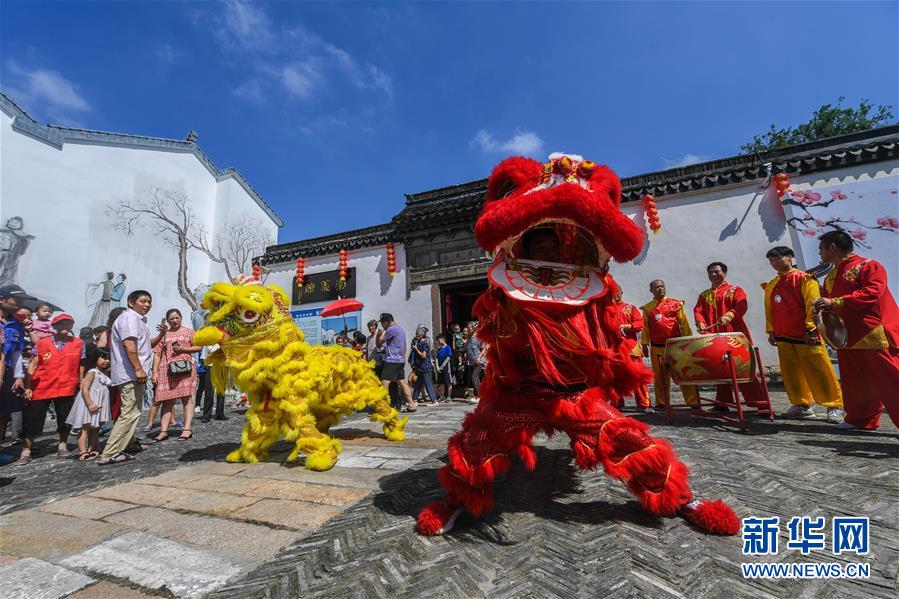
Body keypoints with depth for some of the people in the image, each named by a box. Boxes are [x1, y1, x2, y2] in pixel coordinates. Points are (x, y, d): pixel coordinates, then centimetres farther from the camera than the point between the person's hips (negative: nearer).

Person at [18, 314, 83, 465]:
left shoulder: (78, 343, 0)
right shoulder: (42, 343, 0)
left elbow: (81, 365, 4)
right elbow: (33, 364, 1)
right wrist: (27, 387, -4)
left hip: (66, 388, 0)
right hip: (41, 389, 0)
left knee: (65, 419, 9)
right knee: (32, 420, 4)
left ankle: (62, 446, 25)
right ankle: (26, 452, 15)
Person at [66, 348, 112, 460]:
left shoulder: (105, 373, 11)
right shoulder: (92, 373, -12)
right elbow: (84, 389, -20)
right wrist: (90, 404, -26)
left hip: (99, 407, 8)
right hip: (89, 406, -8)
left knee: (95, 430, 14)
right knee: (86, 429, -5)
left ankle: (93, 450, 21)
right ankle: (83, 452, -5)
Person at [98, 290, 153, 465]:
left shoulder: (138, 319, 22)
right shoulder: (129, 317, -11)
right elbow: (129, 344, -24)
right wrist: (138, 369, -27)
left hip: (131, 374, 11)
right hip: (131, 374, -11)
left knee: (132, 412, 21)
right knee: (129, 414, -10)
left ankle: (129, 443, 32)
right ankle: (109, 454, -8)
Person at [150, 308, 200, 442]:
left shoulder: (189, 331, 10)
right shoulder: (163, 335, 16)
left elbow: (199, 347, 5)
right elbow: (157, 354, 11)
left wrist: (183, 349, -9)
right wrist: (155, 372, 2)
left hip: (185, 368, -2)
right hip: (167, 371, 3)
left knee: (187, 398, -6)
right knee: (167, 400, 2)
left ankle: (187, 429, -7)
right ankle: (163, 431, 5)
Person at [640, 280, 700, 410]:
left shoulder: (675, 304, 6)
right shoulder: (647, 308, 9)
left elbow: (684, 323, 4)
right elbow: (646, 328, 9)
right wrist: (645, 344, 4)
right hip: (657, 347, 2)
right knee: (660, 377, 7)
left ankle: (693, 402, 4)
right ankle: (661, 403, 16)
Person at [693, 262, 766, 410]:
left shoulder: (734, 289, 7)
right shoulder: (704, 295, 19)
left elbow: (742, 305, -9)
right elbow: (698, 311, 6)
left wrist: (729, 315, -27)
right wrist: (701, 323, -14)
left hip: (735, 335, -3)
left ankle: (758, 401, 6)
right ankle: (722, 403, 14)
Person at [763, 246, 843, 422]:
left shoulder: (804, 279, -1)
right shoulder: (771, 285, 15)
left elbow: (812, 304, -9)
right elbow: (769, 310, 16)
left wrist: (810, 328, -16)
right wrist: (771, 331, 9)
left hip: (806, 335, -5)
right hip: (783, 337, 5)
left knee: (819, 371, -3)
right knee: (791, 373, 7)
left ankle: (834, 406, 6)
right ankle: (802, 405, 16)